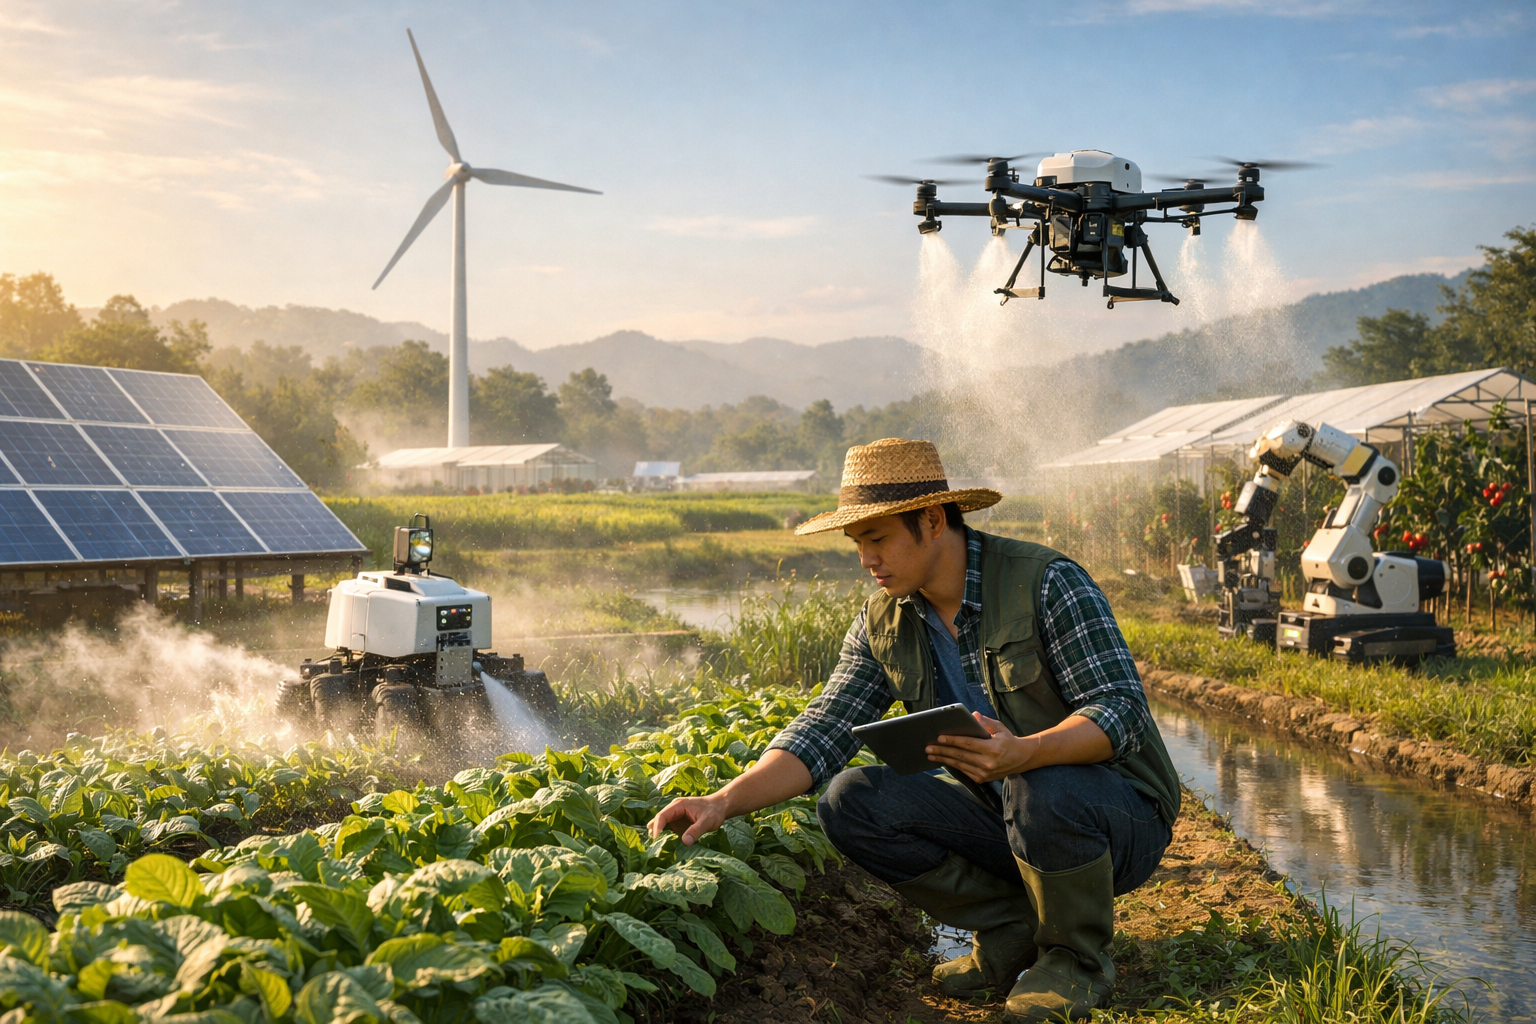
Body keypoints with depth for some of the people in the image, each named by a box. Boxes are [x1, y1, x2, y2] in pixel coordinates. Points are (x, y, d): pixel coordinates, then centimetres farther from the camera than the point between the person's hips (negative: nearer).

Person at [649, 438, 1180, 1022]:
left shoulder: (1046, 582, -18)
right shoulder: (884, 623, 0)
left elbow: (1122, 711, -23)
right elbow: (823, 732, -5)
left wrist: (1024, 753, -42)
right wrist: (725, 802, -21)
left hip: (1120, 818, -5)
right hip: (1001, 818, 5)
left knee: (1042, 790, -39)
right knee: (850, 802, -14)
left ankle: (1077, 957, -7)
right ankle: (1014, 932, 0)